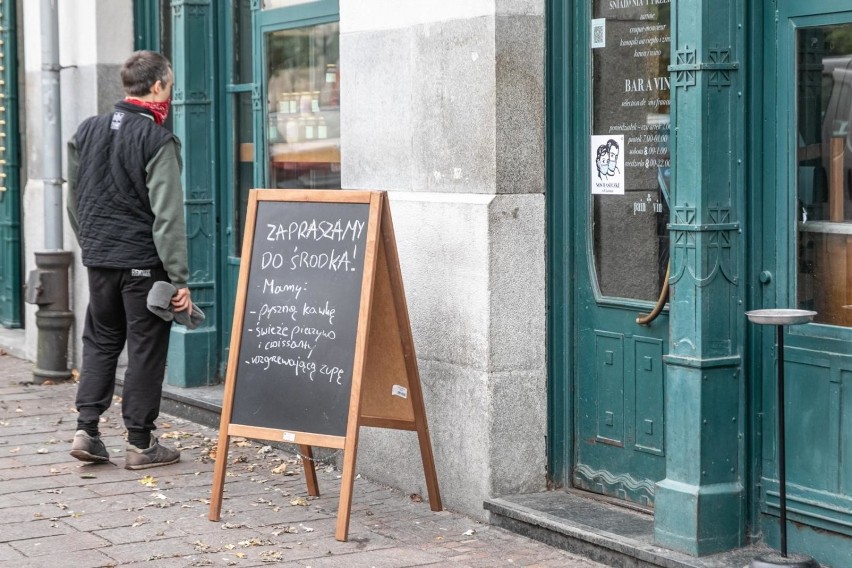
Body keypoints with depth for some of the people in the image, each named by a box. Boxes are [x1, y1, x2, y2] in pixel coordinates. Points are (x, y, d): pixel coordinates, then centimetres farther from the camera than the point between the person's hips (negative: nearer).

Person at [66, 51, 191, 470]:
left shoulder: (87, 132, 6)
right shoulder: (157, 141, -13)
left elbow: (74, 201, 13)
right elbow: (167, 216, -17)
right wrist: (180, 278, -15)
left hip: (99, 258, 6)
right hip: (144, 262, -6)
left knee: (99, 341, 17)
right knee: (146, 349, 3)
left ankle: (86, 429, 10)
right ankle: (140, 443, 9)